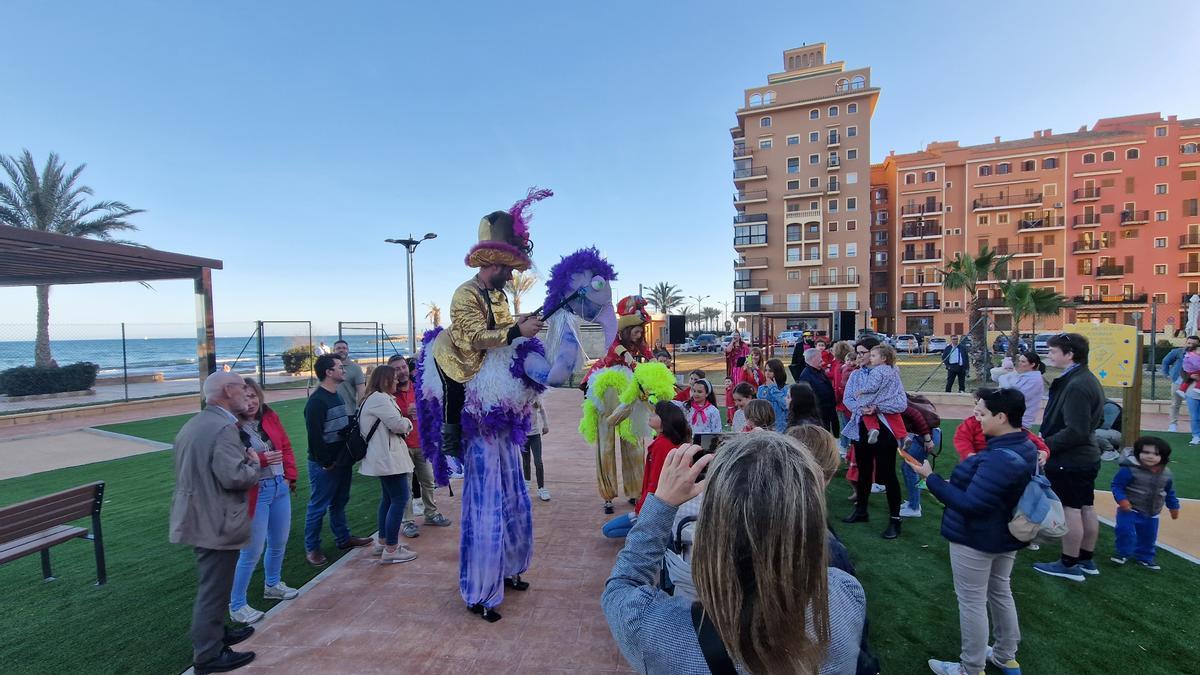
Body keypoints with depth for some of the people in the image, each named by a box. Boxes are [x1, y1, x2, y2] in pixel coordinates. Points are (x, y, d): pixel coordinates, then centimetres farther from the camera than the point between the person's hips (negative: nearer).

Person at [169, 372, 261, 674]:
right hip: (216, 522, -10)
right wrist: (254, 464, -11)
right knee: (214, 589, 4)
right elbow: (234, 477, -29)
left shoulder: (192, 425, 10)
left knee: (211, 584, 25)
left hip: (198, 517, 10)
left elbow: (199, 470, 17)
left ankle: (213, 634, 40)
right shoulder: (224, 428, -24)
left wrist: (245, 459, 16)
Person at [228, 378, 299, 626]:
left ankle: (272, 585, 44)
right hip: (254, 494, -6)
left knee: (279, 543, 20)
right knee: (252, 552, 1)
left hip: (280, 487, 7)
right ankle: (237, 606, 21)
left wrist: (290, 475, 4)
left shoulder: (270, 418, 3)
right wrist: (261, 460, -27)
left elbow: (286, 447, 11)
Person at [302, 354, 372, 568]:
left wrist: (348, 455, 10)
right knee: (318, 507, 4)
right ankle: (311, 548, 18)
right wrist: (326, 462, -16)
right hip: (325, 464, -9)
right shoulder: (317, 401, -18)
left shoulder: (337, 396, 11)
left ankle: (344, 538, 32)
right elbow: (314, 436, -21)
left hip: (342, 460, 9)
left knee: (340, 502, 19)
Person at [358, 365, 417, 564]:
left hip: (384, 457, 11)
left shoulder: (376, 398, 18)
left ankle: (383, 542, 29)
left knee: (388, 498, 19)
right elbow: (397, 424, -20)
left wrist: (403, 423, 5)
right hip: (388, 458, -11)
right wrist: (407, 422, 0)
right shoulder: (379, 398, -17)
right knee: (400, 498, -7)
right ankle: (391, 550, -2)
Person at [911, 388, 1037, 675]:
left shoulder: (999, 459, -32)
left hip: (976, 540, -10)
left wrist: (931, 478, -24)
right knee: (1000, 592, 24)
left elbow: (969, 504, -31)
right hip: (1006, 536, 10)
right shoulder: (1025, 446, 1)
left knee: (972, 602, 6)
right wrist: (955, 486, 6)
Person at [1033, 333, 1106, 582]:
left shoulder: (1076, 386, -23)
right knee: (1086, 508, 17)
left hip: (1069, 460, -10)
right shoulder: (1087, 379, 9)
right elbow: (1094, 419, 19)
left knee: (1071, 510, 0)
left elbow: (1075, 431, -26)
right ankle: (1086, 559, 29)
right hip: (1086, 456, 10)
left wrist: (1045, 445, -16)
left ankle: (1069, 564, 10)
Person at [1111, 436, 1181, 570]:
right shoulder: (1130, 469, -20)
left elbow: (1169, 492, 18)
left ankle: (1145, 557, 35)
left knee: (1149, 537, 16)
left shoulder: (1165, 474, 1)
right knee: (1125, 531, -16)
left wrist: (1174, 507, 22)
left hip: (1152, 514, 6)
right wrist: (1122, 499, -28)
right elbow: (1116, 485, -17)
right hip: (1130, 510, -6)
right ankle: (1124, 553, 4)